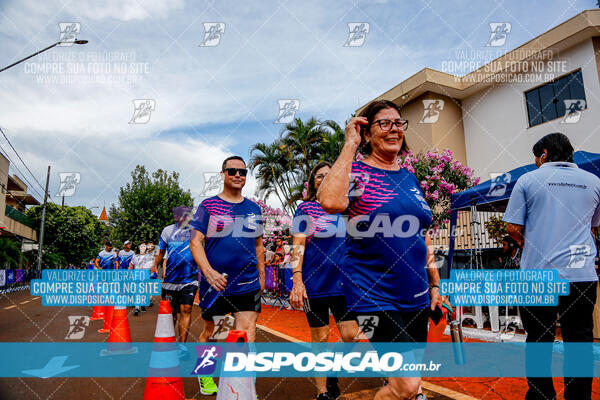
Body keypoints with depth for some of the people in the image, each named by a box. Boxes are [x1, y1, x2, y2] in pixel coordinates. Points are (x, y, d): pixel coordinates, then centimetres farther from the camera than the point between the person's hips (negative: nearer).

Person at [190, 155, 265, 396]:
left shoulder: (253, 209, 10)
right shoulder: (208, 206, -2)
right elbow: (195, 242, -8)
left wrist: (261, 276, 16)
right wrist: (208, 271, -22)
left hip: (248, 284, 2)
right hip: (214, 283, -2)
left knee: (247, 335, -5)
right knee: (210, 330, 16)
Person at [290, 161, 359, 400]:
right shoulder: (306, 208, 0)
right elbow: (298, 246, -5)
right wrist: (297, 281, -14)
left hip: (343, 281, 4)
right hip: (315, 282, -3)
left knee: (350, 335, 0)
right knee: (320, 338, 5)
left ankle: (332, 373, 28)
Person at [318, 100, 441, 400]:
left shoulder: (410, 178, 12)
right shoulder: (357, 172, -8)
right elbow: (331, 202, -31)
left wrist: (434, 283, 16)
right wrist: (350, 145, -22)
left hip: (416, 297, 7)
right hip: (374, 296, -6)